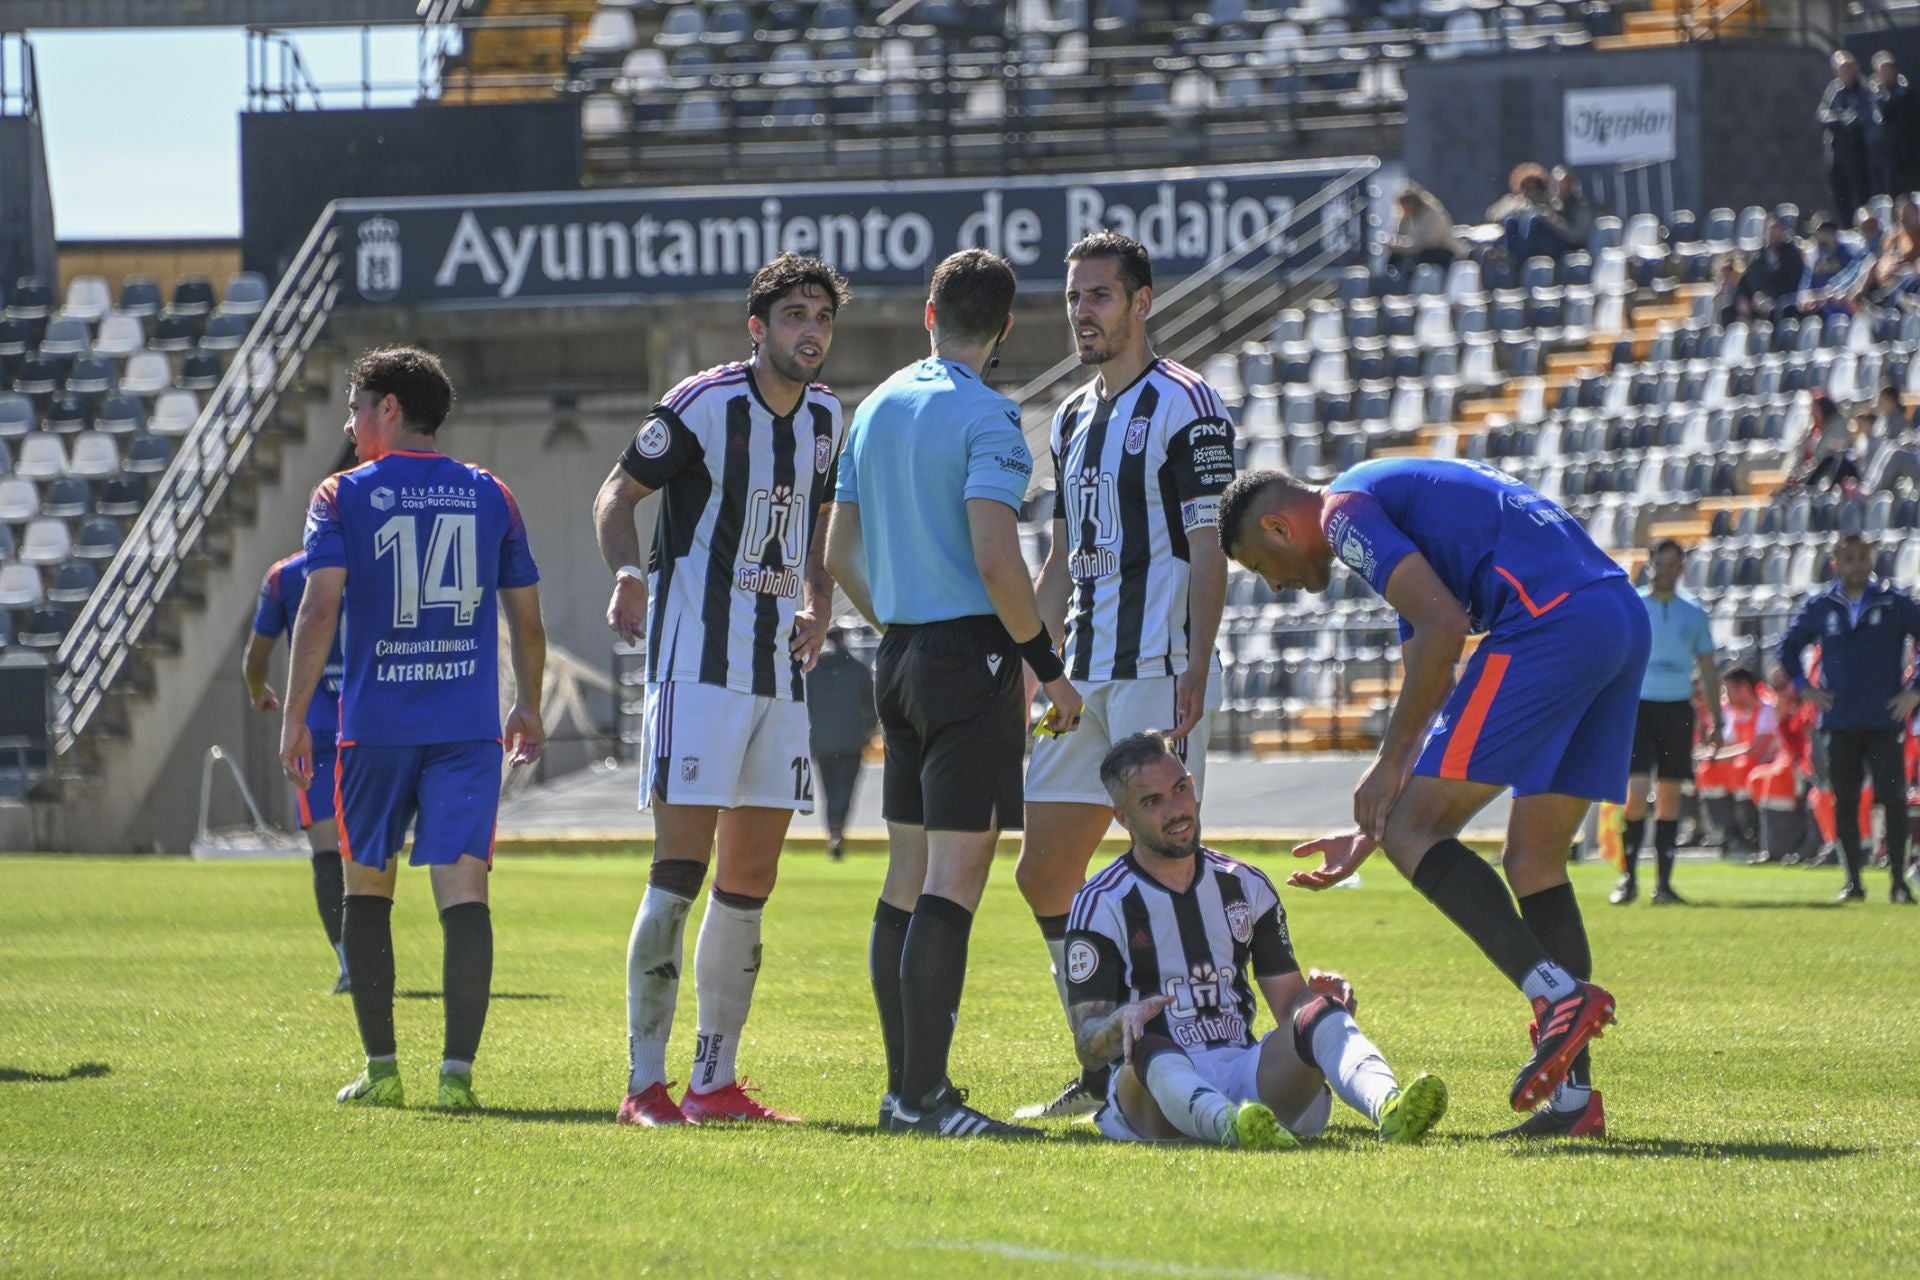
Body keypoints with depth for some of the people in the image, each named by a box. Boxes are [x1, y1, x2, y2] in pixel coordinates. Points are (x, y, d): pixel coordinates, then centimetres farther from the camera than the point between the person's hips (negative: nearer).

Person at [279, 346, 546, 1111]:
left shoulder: (343, 496, 0)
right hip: (469, 727, 1)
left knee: (367, 890, 13)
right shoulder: (489, 496, 9)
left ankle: (381, 1067, 13)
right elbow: (526, 619, 12)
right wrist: (528, 708, 25)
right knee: (464, 890, -5)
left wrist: (295, 718, -7)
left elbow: (320, 609, -9)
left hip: (375, 725, -1)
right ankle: (458, 1070, -15)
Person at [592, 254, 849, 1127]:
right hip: (698, 662, -7)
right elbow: (618, 492, -3)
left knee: (751, 882, 8)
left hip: (779, 667, 7)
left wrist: (817, 599, 9)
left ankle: (716, 1082, 14)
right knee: (681, 868, -13)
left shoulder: (824, 416, 10)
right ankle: (644, 1083, -11)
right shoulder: (703, 406, -10)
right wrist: (627, 573, -21)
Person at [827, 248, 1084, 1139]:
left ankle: (906, 1088, 13)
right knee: (955, 875, -10)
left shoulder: (876, 409, 13)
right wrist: (1050, 667, -11)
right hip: (970, 656, -8)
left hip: (900, 658, 8)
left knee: (909, 875, 11)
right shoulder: (985, 416, -12)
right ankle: (925, 1095, -14)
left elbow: (839, 554, 18)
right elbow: (996, 561, -20)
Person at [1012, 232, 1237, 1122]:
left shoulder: (1185, 406, -7)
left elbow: (1208, 549, -12)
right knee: (1044, 877, 8)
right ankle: (1105, 1073, 16)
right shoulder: (1073, 419, 18)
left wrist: (1193, 670, -20)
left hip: (1158, 671, -9)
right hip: (1084, 677, 9)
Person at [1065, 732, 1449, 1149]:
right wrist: (1122, 1021, -27)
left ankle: (1388, 1109, -57)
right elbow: (1087, 1044, -3)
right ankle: (1230, 1126, -72)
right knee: (1150, 1051, -38)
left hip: (1248, 1079, 4)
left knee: (1321, 1014, -25)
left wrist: (1324, 996, -9)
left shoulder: (1246, 886, 17)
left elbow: (1290, 1004, 16)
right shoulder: (1101, 904, 4)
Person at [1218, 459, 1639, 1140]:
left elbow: (1444, 627, -12)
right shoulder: (1397, 496, 32)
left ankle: (1557, 992, -19)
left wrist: (1388, 764, -5)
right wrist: (1371, 832, 35)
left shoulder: (1346, 510, 3)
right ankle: (1573, 1096, 9)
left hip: (1552, 620, -10)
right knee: (1534, 858, 14)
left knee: (1414, 831, -4)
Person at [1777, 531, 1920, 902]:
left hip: (1885, 722, -2)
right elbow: (1789, 647, 19)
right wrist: (1805, 687, 8)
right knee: (1845, 803, 5)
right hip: (1840, 724, 2)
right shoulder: (1820, 607, 6)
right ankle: (1853, 882, 13)